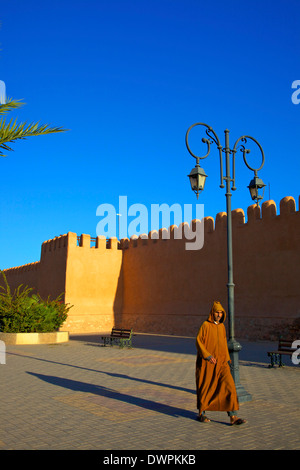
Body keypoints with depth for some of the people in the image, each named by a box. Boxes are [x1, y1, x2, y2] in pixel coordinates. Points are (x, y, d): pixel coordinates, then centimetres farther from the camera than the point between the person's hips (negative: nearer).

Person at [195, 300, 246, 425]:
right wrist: (208, 356, -24)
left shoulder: (222, 327, 9)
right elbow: (198, 342, -13)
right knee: (205, 388, 6)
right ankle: (201, 413, 25)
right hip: (207, 363, -5)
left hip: (220, 362, 5)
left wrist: (227, 360, 15)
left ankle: (233, 417, -8)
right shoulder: (205, 325, -9)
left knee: (229, 386, -8)